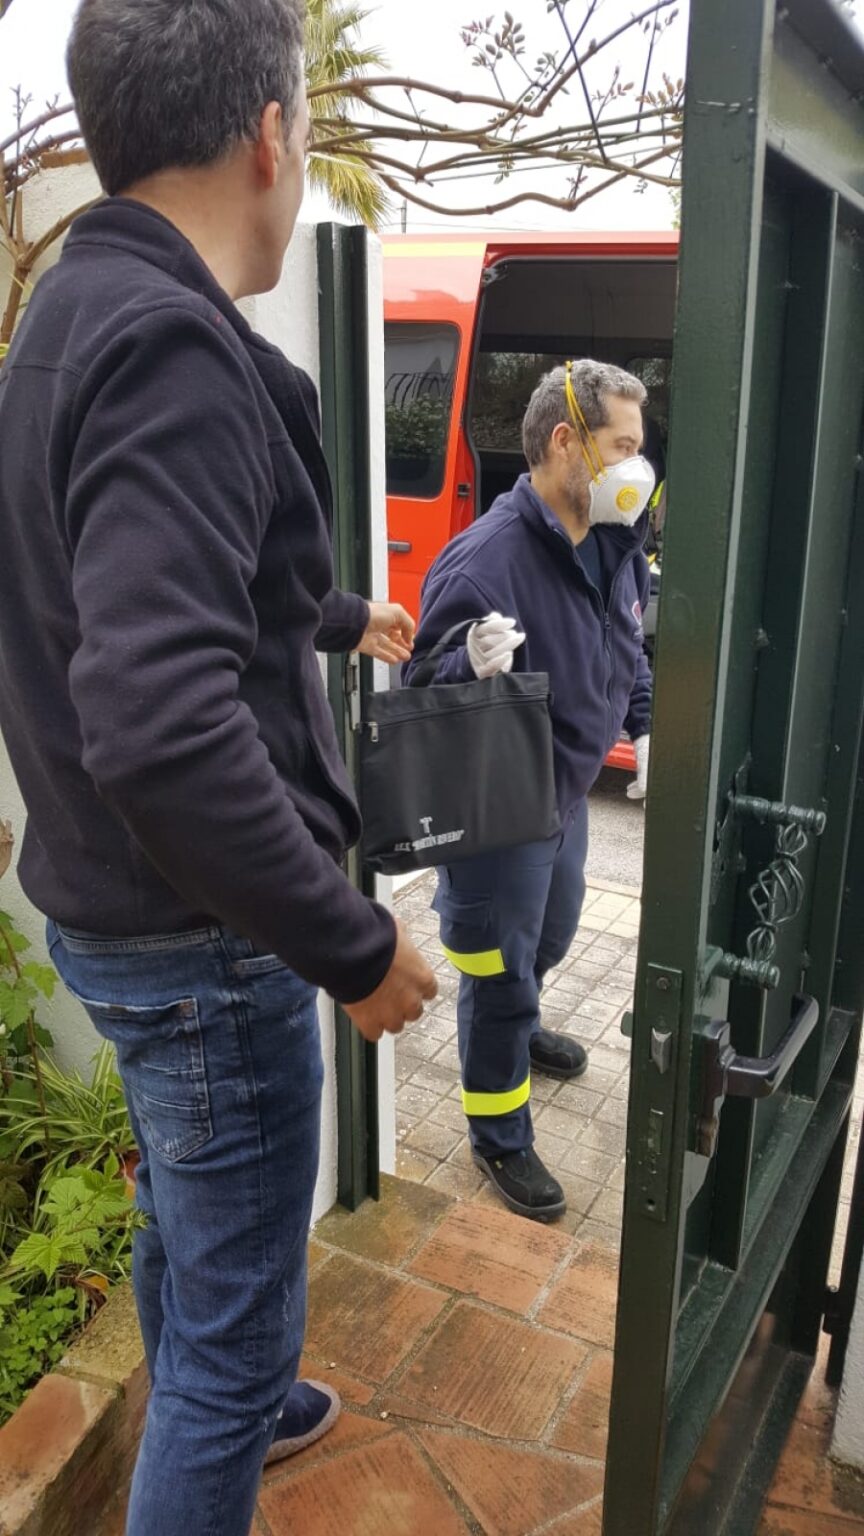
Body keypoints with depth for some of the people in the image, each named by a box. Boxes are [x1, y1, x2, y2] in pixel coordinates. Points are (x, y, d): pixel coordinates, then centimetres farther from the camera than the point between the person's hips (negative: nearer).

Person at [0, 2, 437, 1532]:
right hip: (203, 940, -10)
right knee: (238, 1322, 11)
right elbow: (163, 726, -36)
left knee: (182, 1217, 31)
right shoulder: (170, 347, -25)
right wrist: (356, 946, -23)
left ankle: (214, 1413, 58)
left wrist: (341, 618, 37)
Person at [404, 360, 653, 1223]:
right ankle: (500, 1138, 29)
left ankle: (515, 1026, 60)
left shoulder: (614, 545, -2)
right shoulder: (484, 559, -29)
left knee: (550, 934, 29)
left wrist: (644, 726, 12)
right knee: (499, 973, 7)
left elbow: (632, 650, 16)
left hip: (568, 795, 8)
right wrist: (470, 666, -46)